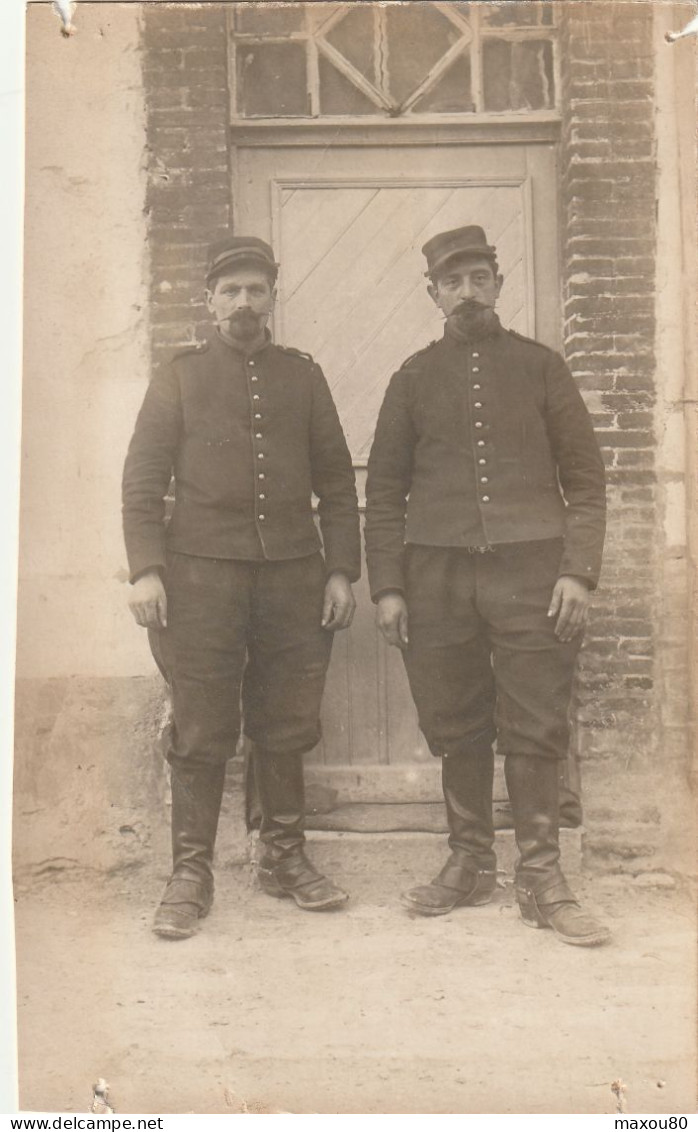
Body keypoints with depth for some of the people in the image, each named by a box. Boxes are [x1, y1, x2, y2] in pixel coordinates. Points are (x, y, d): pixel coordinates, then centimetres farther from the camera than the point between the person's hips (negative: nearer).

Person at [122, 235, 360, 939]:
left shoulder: (303, 375, 12)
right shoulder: (180, 377, 7)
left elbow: (335, 479, 12)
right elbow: (142, 478, 2)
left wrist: (342, 570, 4)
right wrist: (145, 570, -9)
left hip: (293, 573, 2)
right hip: (202, 572, -2)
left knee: (287, 727, 9)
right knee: (201, 734, 0)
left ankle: (284, 859, 24)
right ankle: (190, 876, 11)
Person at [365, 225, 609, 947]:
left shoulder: (540, 367, 9)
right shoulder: (415, 377, 11)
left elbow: (584, 476, 7)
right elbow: (384, 489, 10)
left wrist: (578, 569, -5)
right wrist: (386, 585, 1)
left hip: (530, 568, -1)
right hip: (437, 571, 1)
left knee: (536, 728, -1)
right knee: (455, 725, 6)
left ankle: (540, 877, 9)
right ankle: (469, 864, 20)